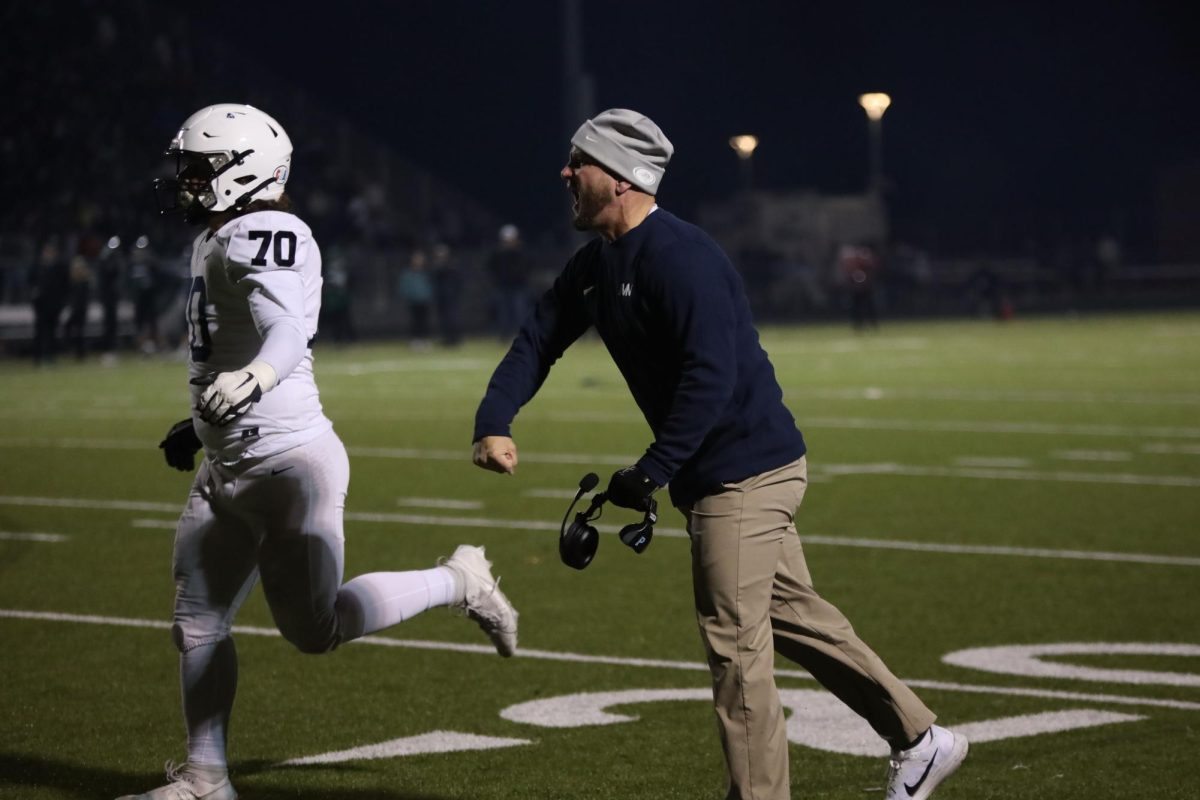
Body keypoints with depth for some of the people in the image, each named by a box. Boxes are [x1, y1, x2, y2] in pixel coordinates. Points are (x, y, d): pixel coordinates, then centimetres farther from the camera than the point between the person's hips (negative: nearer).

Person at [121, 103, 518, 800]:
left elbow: (289, 331, -32)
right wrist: (203, 424, 32)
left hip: (286, 462, -10)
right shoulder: (223, 239, 14)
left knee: (316, 628, -4)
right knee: (198, 625, 10)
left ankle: (459, 583, 14)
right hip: (228, 470, 10)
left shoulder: (261, 236, -16)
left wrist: (252, 380, -52)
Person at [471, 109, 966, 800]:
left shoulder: (680, 257, -21)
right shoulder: (595, 266, 11)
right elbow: (537, 343, 9)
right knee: (793, 616, 17)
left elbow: (710, 375, -27)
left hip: (744, 470, -10)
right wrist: (493, 424, -8)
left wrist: (651, 473, -26)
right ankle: (920, 739, 26)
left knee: (735, 643, -6)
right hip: (713, 476, 10)